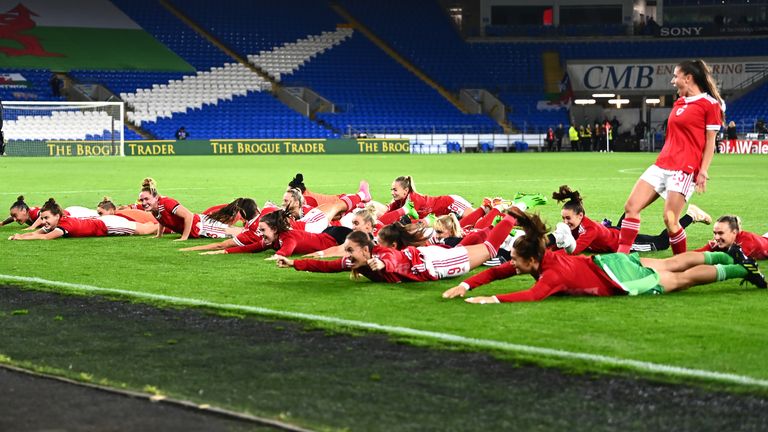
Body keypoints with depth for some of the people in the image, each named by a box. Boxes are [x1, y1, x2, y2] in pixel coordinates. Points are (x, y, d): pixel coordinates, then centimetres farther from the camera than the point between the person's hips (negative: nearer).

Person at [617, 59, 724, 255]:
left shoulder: (710, 104, -5)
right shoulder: (679, 103, 17)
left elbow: (710, 141, -7)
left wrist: (703, 171, -13)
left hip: (685, 169, -8)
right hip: (662, 164, 8)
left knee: (669, 220, -12)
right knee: (631, 206, -2)